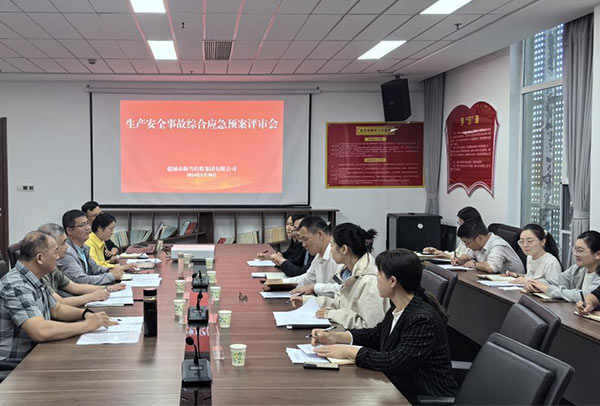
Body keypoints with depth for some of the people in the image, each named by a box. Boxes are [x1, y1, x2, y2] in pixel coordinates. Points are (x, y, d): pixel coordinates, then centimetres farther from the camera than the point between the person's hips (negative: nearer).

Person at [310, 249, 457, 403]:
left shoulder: (423, 320, -24)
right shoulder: (398, 309, 4)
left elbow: (396, 362, -29)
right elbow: (376, 335, 20)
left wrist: (348, 352, -21)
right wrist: (335, 337, 8)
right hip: (400, 389, 8)